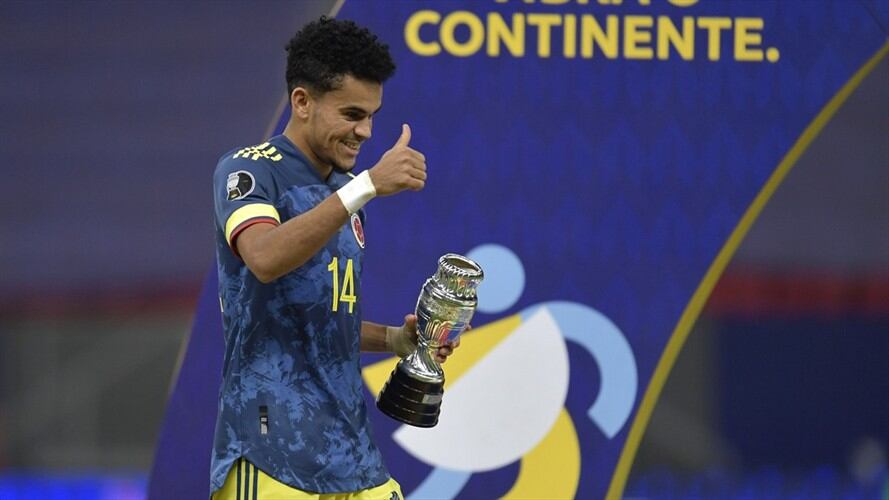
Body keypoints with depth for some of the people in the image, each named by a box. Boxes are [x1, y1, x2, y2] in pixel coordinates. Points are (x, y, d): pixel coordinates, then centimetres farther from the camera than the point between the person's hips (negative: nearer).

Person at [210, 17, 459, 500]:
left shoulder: (342, 190, 18)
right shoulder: (247, 170, -6)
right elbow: (265, 258, -28)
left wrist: (394, 340, 9)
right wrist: (367, 186, -31)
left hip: (348, 447, 8)